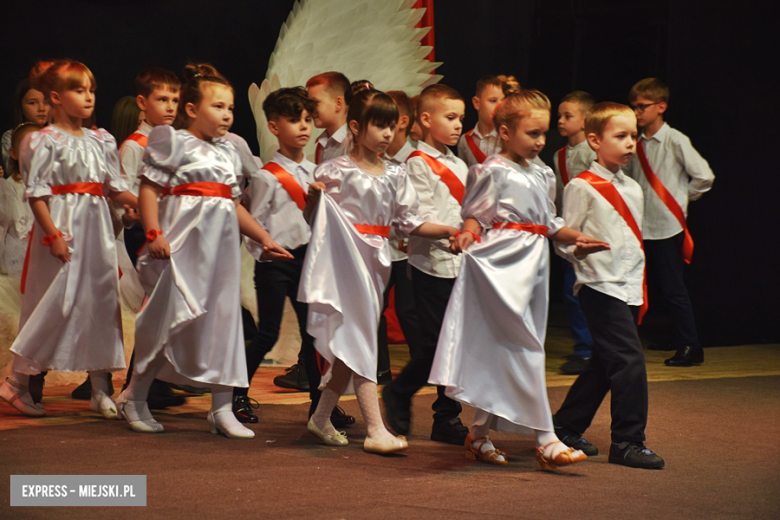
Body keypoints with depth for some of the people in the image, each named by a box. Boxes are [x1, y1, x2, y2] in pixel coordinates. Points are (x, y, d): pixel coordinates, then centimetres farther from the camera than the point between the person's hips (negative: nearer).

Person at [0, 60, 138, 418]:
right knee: (55, 304, -7)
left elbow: (115, 188, 15)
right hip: (62, 227, -6)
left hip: (97, 227, 6)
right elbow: (36, 192, -10)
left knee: (102, 301, 5)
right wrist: (53, 233, -17)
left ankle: (100, 390, 10)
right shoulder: (44, 141, -6)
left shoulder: (101, 141, 13)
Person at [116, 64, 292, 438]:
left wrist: (265, 239, 21)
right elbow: (149, 189, -9)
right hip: (184, 243, -7)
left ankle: (222, 409, 6)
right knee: (171, 318, -4)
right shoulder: (174, 143, -2)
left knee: (223, 320, 3)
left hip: (220, 246, 7)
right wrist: (154, 233, -21)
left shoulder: (228, 154, 19)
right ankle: (135, 396, 13)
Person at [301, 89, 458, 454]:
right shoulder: (337, 171, -7)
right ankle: (376, 430, -12)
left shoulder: (395, 175, 9)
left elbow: (407, 222, 12)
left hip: (376, 260, 6)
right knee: (360, 342, -9)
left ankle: (321, 417, 25)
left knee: (350, 344, 11)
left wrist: (447, 231, 0)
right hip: (346, 259, -6)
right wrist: (313, 194, -21)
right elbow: (312, 217, -1)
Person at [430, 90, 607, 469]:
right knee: (520, 349, -10)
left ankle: (479, 435, 17)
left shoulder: (542, 176, 17)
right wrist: (467, 234, -26)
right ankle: (546, 440, -13)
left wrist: (576, 238, 8)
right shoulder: (492, 172, -6)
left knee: (501, 353, 10)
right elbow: (475, 215, -6)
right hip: (502, 264, -8)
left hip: (533, 267, 8)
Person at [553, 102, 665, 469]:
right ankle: (627, 442, -7)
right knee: (629, 359, -14)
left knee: (604, 364, 13)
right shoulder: (582, 187, -7)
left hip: (628, 290, 8)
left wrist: (641, 288, 17)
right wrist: (584, 251, -19)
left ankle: (565, 428, 26)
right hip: (600, 287, -8)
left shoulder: (633, 189, 16)